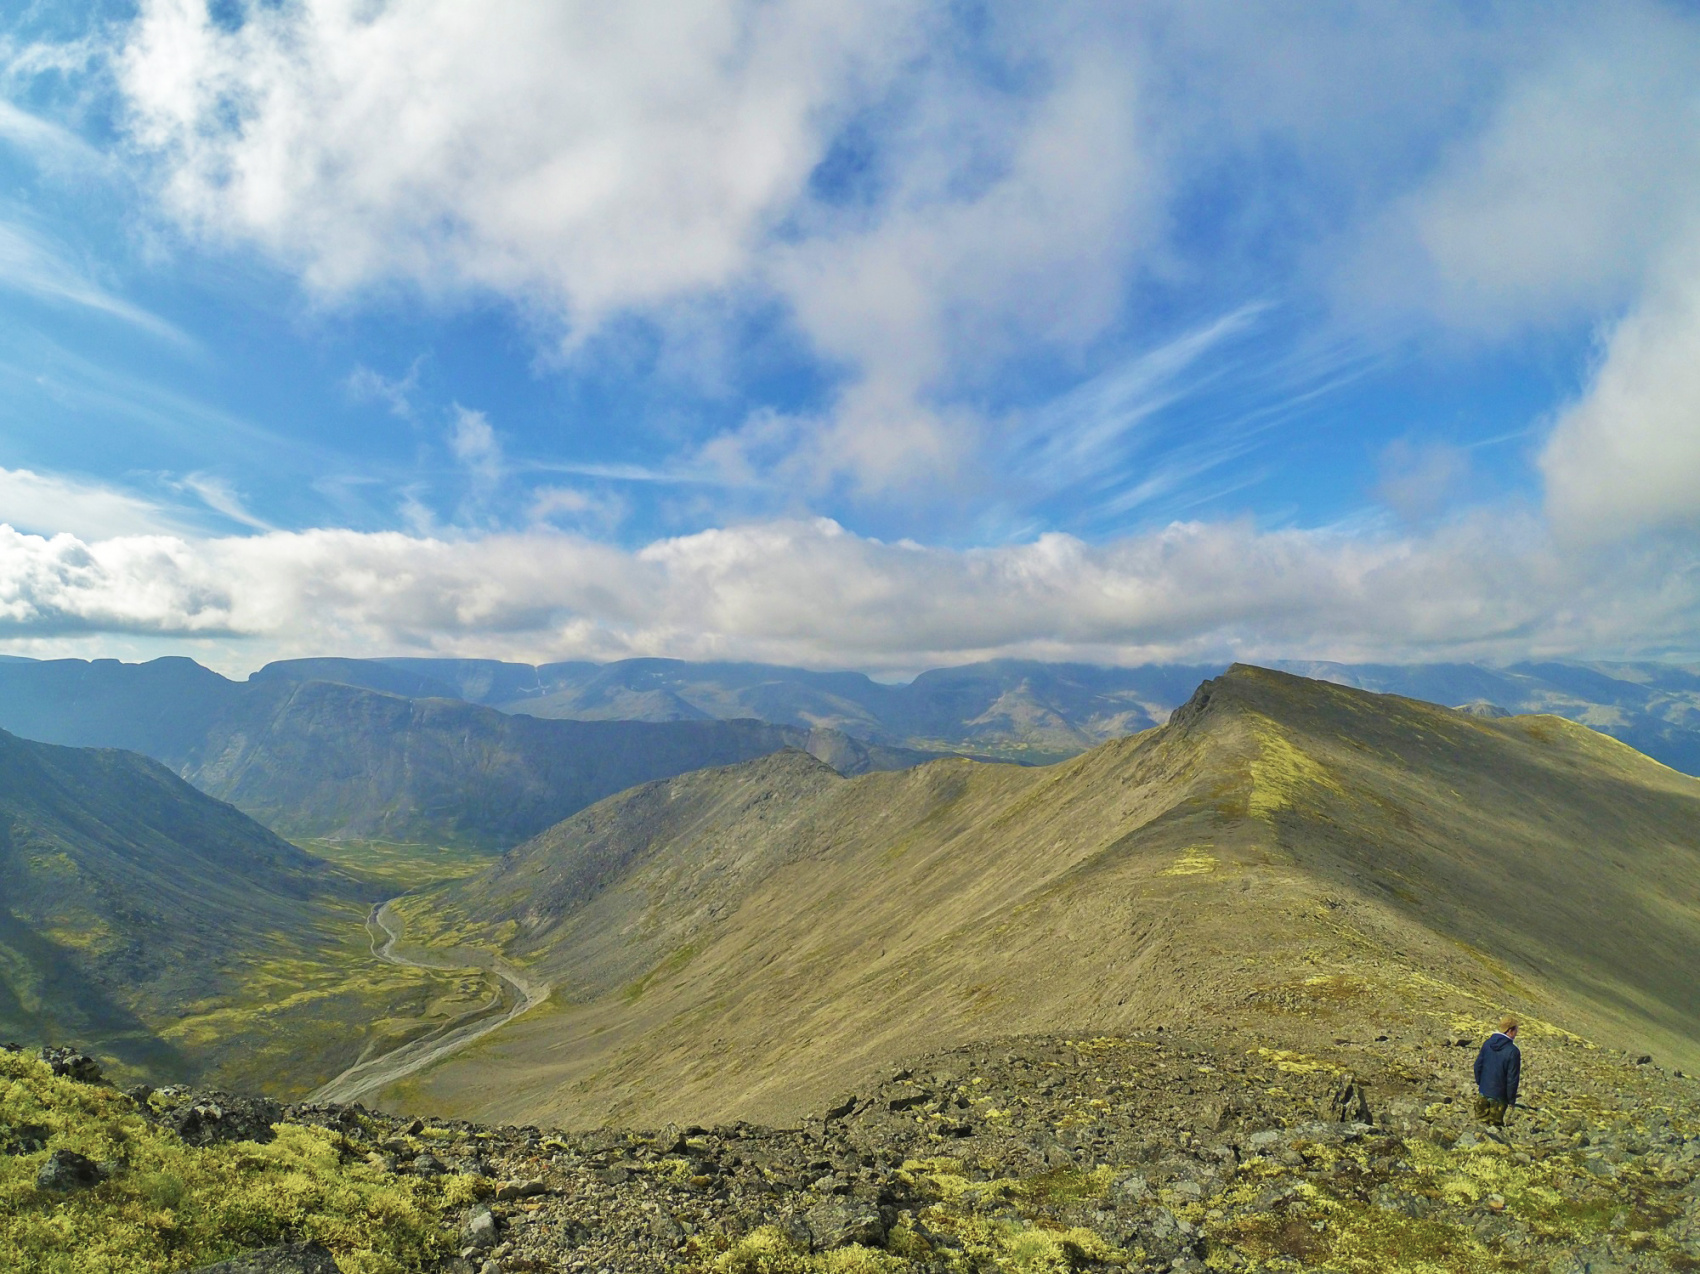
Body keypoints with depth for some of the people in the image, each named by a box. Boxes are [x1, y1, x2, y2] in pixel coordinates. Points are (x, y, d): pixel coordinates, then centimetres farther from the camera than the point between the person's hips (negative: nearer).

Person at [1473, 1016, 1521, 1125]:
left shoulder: (1487, 1043, -3)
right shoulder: (1512, 1051, -22)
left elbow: (1478, 1064, 5)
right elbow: (1512, 1078, -18)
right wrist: (1511, 1100, -8)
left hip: (1483, 1091, 5)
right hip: (1499, 1096, -5)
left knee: (1481, 1118, 20)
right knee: (1495, 1124, 11)